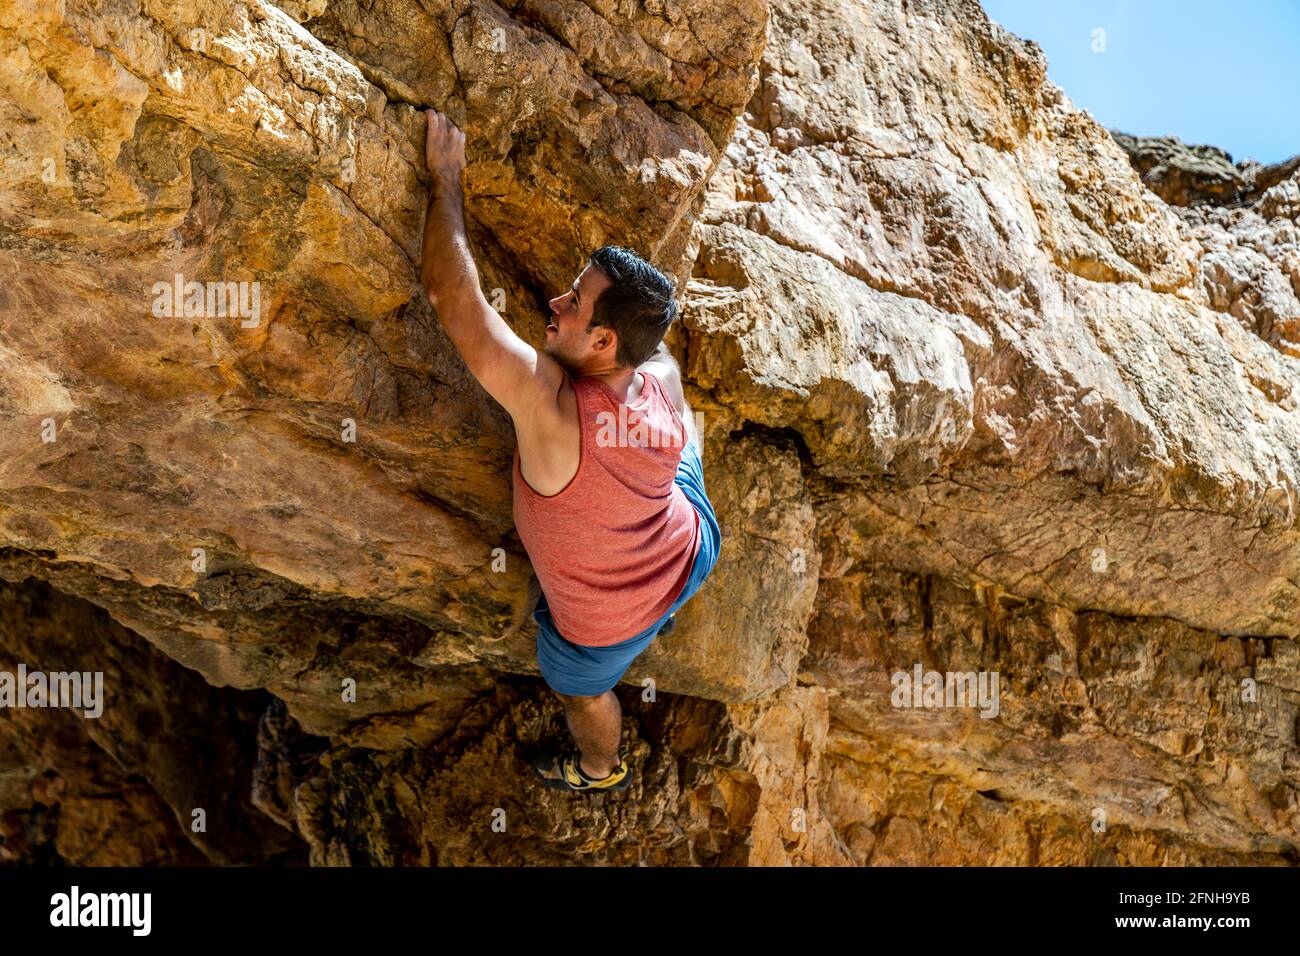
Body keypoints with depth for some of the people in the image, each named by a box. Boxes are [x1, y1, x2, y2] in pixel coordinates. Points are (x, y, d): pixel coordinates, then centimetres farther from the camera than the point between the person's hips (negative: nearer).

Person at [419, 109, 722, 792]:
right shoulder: (665, 380, -26)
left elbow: (450, 295, -39)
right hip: (695, 552, 4)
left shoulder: (546, 401, -43)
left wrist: (445, 176, -30)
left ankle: (601, 768, 64)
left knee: (578, 689, 32)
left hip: (606, 623, -4)